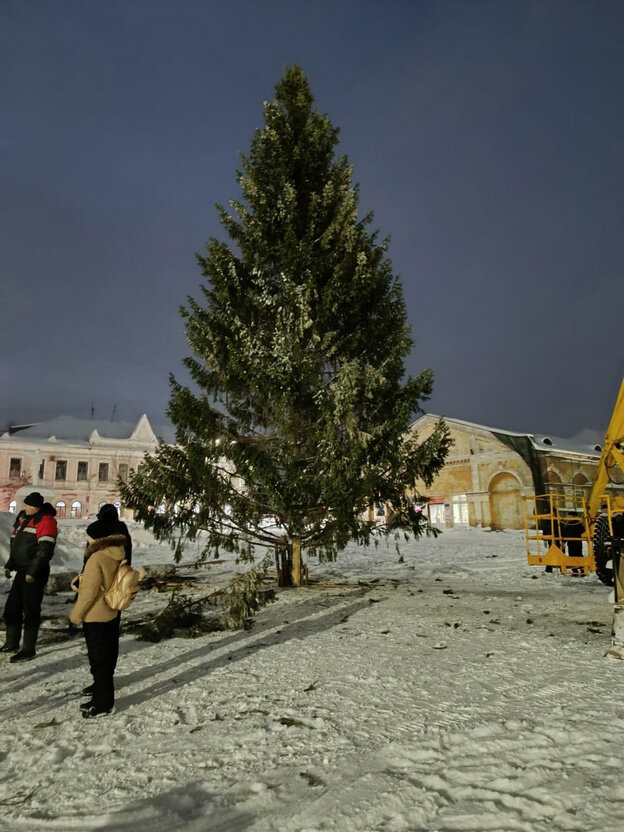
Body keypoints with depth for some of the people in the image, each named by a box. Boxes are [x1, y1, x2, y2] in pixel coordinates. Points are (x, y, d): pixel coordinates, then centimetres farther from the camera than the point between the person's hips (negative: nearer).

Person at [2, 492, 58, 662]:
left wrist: (33, 572, -21)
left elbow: (45, 549, -21)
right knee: (11, 608, 16)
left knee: (30, 610, -3)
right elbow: (16, 544, 22)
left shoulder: (45, 521, -15)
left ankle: (29, 649, 6)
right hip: (22, 571, 9)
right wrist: (10, 565, 14)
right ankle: (11, 644, 31)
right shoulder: (24, 518, 13)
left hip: (36, 573, -9)